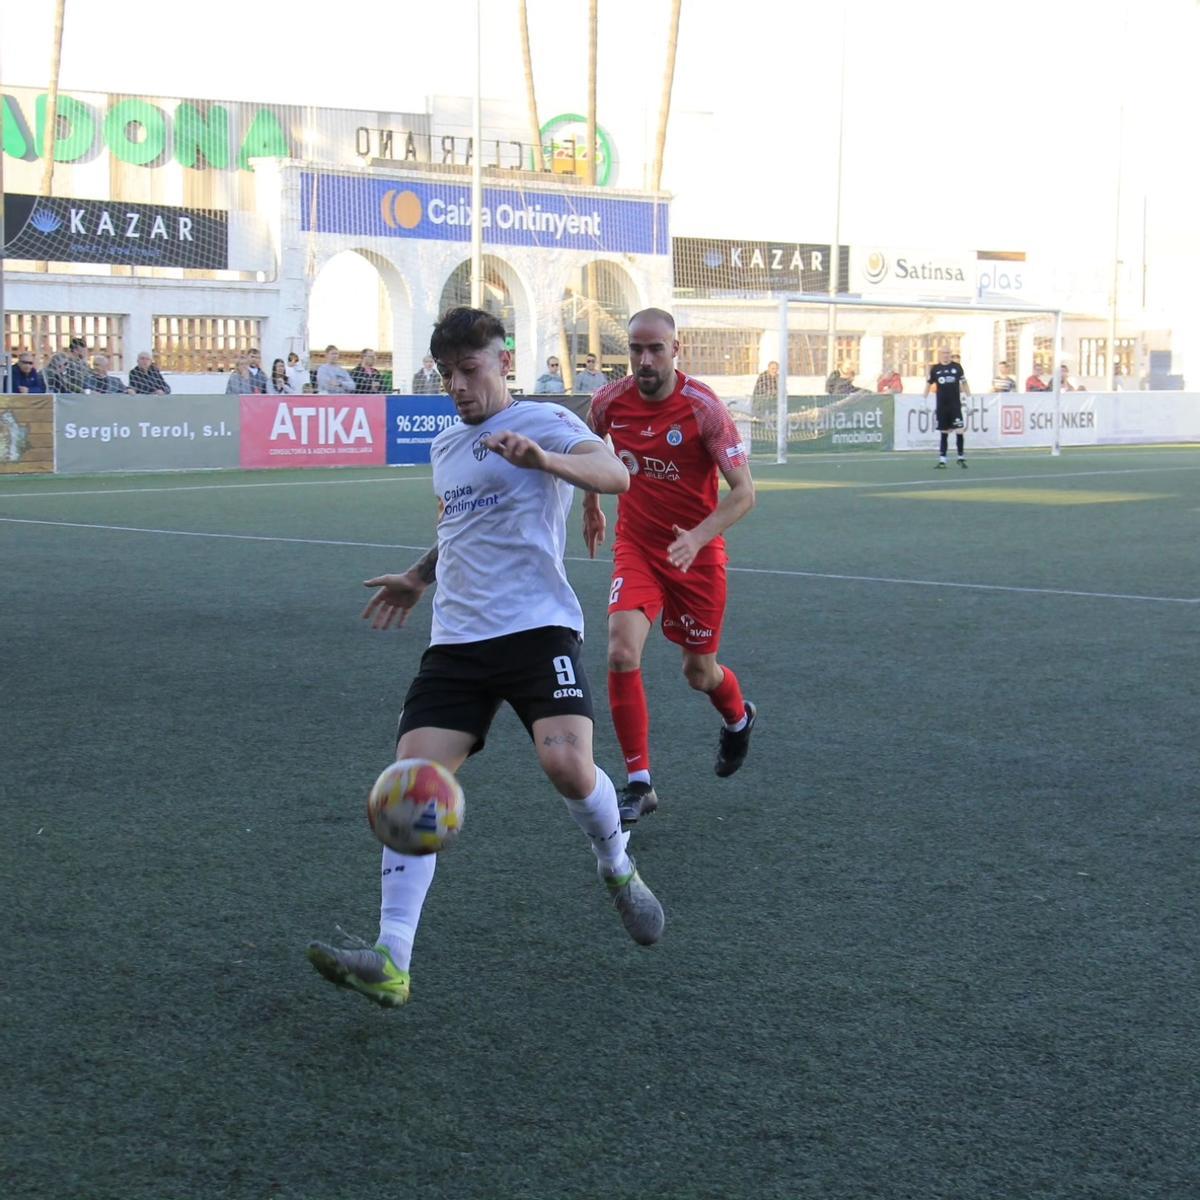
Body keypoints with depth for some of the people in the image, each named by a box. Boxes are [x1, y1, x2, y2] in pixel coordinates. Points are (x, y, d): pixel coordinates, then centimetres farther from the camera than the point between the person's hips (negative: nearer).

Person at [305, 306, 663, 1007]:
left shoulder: (542, 420, 0)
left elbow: (615, 475, -20)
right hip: (457, 640, 6)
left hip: (538, 627, -6)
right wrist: (419, 578, 42)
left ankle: (618, 869, 11)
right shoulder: (446, 448, 22)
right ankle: (391, 962, -13)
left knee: (568, 764, -24)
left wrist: (543, 459, -36)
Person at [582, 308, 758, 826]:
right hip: (636, 547, 2)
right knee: (622, 655, -19)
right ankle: (639, 785, -8)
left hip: (697, 554, -2)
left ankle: (739, 719, 49)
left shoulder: (704, 408, -19)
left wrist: (698, 536, -35)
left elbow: (743, 492, -21)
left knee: (699, 672, 11)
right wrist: (591, 505, 24)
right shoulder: (609, 402, -8)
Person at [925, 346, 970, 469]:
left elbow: (964, 383, 9)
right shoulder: (935, 369, 4)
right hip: (941, 405, 1)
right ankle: (942, 460, 9)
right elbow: (928, 384, 13)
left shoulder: (957, 367, 2)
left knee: (959, 430, -8)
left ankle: (961, 458, 1)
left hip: (955, 404, -1)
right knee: (943, 432, 5)